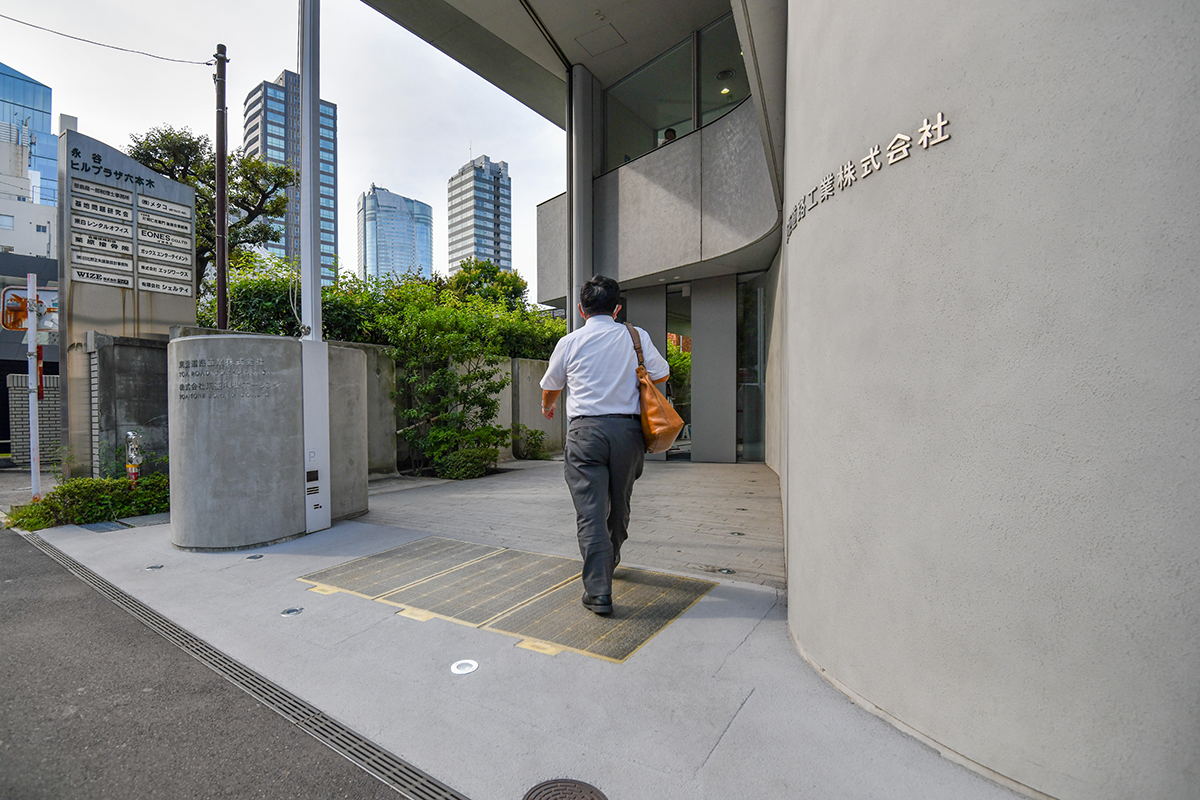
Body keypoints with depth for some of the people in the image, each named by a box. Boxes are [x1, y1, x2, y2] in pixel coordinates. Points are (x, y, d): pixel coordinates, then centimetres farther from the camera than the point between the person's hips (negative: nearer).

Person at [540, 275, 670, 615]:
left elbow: (550, 387, 17)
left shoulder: (569, 342, 4)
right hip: (627, 428, 3)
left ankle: (598, 591, -3)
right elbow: (661, 374, 12)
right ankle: (610, 562, 43)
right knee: (619, 506, 20)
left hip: (585, 431, -2)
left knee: (590, 512, 0)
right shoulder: (637, 336, 4)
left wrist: (547, 408, 40)